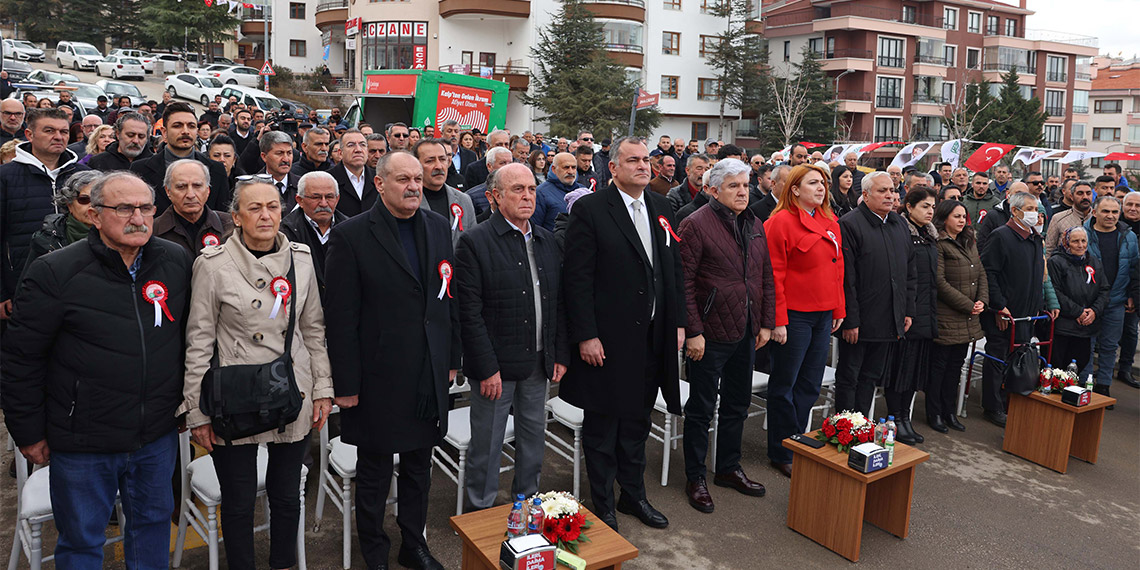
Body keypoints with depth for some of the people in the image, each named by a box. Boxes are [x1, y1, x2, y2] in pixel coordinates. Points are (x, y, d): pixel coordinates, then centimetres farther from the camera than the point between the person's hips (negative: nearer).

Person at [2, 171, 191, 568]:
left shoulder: (177, 262, -2)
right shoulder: (55, 273, -13)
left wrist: (187, 403, 13)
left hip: (158, 436, 3)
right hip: (82, 442, -3)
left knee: (154, 522, 20)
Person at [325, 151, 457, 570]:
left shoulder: (438, 226, 5)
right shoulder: (351, 236, -11)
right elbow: (340, 317, -11)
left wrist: (452, 358, 9)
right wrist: (346, 384, -11)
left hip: (430, 377, 5)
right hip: (380, 378, -4)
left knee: (419, 466, 19)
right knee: (374, 472, 12)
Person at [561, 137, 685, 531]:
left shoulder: (662, 209, 9)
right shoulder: (590, 209, -10)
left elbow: (675, 270, 13)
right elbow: (577, 277, -13)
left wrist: (678, 322, 8)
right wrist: (586, 335, -17)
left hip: (653, 337, 6)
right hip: (607, 338, -6)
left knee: (637, 420, 19)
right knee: (602, 424, 8)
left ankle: (633, 495, 36)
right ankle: (602, 505, 25)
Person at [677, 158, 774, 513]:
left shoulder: (755, 225, 11)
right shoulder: (696, 224, -12)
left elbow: (765, 277, 15)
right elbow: (684, 281, -16)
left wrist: (766, 322, 10)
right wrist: (693, 331, -19)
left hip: (746, 333, 7)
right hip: (710, 334, -7)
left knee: (737, 404, 18)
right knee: (701, 408, 5)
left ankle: (728, 468, 35)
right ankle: (695, 478, 19)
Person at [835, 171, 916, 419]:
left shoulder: (900, 224, 12)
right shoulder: (850, 224, -12)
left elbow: (910, 271, 17)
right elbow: (846, 278, -16)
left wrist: (908, 311, 11)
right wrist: (850, 320, -18)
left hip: (889, 322, 7)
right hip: (858, 321, -7)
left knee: (871, 377, 15)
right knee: (848, 378, 5)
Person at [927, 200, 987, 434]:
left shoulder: (969, 243, 14)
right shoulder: (938, 244, -12)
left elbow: (981, 274, 15)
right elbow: (940, 282, -17)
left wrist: (982, 301, -1)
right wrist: (968, 305, -14)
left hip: (968, 319, 8)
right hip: (945, 317, -8)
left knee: (956, 365, 13)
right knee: (939, 366, 2)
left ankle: (950, 412, 23)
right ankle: (934, 414, 12)